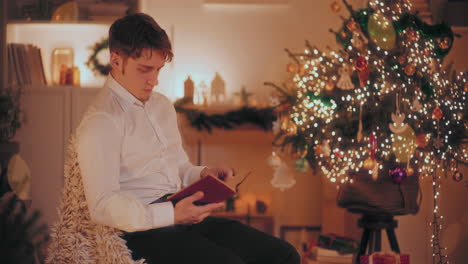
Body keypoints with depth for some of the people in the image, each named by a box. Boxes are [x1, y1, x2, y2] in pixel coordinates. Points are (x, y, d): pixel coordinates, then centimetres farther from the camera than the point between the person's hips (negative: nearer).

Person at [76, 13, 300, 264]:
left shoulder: (162, 106, 18)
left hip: (180, 215, 8)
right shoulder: (101, 121, -10)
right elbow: (103, 206, -16)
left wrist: (203, 174, 7)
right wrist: (171, 214, -25)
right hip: (142, 231, -8)